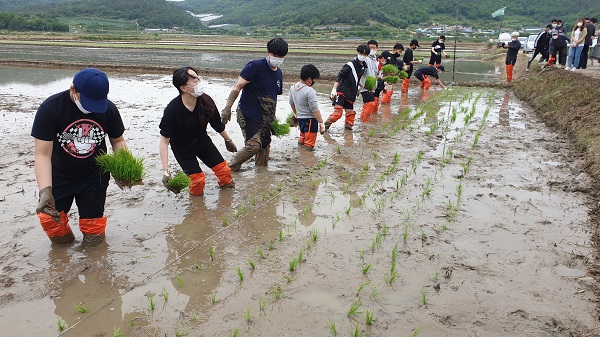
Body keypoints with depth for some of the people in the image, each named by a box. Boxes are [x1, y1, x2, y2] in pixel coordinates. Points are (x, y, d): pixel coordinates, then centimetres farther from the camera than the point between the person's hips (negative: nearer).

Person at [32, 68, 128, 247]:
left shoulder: (108, 109, -15)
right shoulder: (50, 108, -24)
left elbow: (118, 140, 0)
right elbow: (43, 154, -25)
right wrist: (45, 190, -38)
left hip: (94, 176, 1)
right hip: (59, 176, -1)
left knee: (93, 238, 4)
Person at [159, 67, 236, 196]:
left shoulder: (206, 101, -21)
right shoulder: (172, 110, -33)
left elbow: (218, 125, -1)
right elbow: (164, 141, -30)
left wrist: (228, 140, 14)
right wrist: (166, 172, -34)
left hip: (202, 141, 4)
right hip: (182, 149, -4)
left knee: (224, 170, 1)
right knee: (198, 180, -12)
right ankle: (195, 195, 21)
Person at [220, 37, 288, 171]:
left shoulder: (279, 73, 11)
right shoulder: (255, 66, -13)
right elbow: (237, 87, -15)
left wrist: (273, 118, 20)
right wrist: (227, 108, -20)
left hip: (265, 118, 8)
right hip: (248, 114, -8)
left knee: (265, 147, 8)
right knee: (253, 145, -18)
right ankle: (230, 169, 1)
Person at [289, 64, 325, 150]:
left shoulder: (293, 87, 0)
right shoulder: (310, 91, -25)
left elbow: (291, 103, 14)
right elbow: (315, 110, -24)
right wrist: (321, 122, -17)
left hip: (300, 118, 8)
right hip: (310, 119, -8)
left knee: (303, 135, 29)